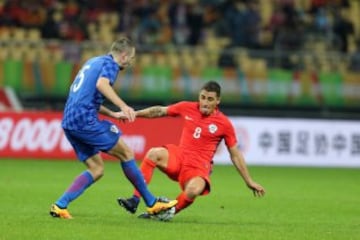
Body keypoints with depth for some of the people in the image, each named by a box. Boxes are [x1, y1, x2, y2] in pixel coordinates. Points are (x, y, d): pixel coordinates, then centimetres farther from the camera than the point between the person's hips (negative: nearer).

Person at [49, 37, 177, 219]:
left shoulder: (93, 62, 25)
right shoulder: (110, 63, -3)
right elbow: (101, 84, -25)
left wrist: (112, 114, 37)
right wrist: (123, 106, -34)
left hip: (69, 122, 9)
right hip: (85, 120, -9)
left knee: (96, 170, 11)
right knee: (126, 153, 1)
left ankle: (60, 205, -2)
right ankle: (152, 203, 6)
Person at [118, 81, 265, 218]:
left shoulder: (224, 124, -5)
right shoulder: (187, 108, 2)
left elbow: (235, 155, 3)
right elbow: (160, 111, 15)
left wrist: (249, 182, 4)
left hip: (199, 167, -3)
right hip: (178, 157, 3)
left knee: (194, 190, -37)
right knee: (154, 153, -28)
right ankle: (134, 201, -26)